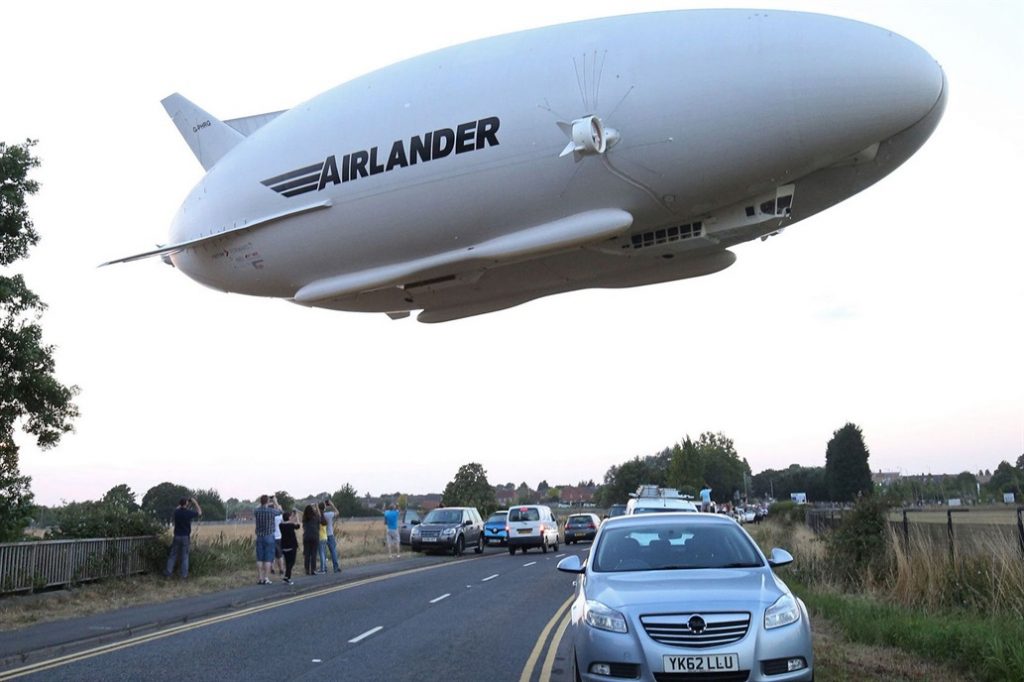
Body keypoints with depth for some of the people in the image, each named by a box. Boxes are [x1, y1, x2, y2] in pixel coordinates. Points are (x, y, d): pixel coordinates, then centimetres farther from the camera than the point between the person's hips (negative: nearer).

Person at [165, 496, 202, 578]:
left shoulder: (176, 512, -4)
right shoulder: (189, 513, -12)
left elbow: (178, 508, 22)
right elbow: (199, 512, 6)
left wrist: (187, 502, 23)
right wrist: (195, 502, 10)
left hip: (177, 536, 2)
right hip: (185, 537, -2)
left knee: (173, 555, 11)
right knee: (185, 556, 4)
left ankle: (168, 572, 11)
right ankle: (184, 574, 4)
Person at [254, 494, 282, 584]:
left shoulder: (257, 511, -2)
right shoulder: (271, 511, -10)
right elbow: (279, 511, 12)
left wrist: (265, 504, 32)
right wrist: (275, 502, 22)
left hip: (259, 537, 3)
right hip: (269, 537, -3)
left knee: (259, 559, 7)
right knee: (268, 559, 0)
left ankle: (260, 578, 6)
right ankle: (266, 578, -2)